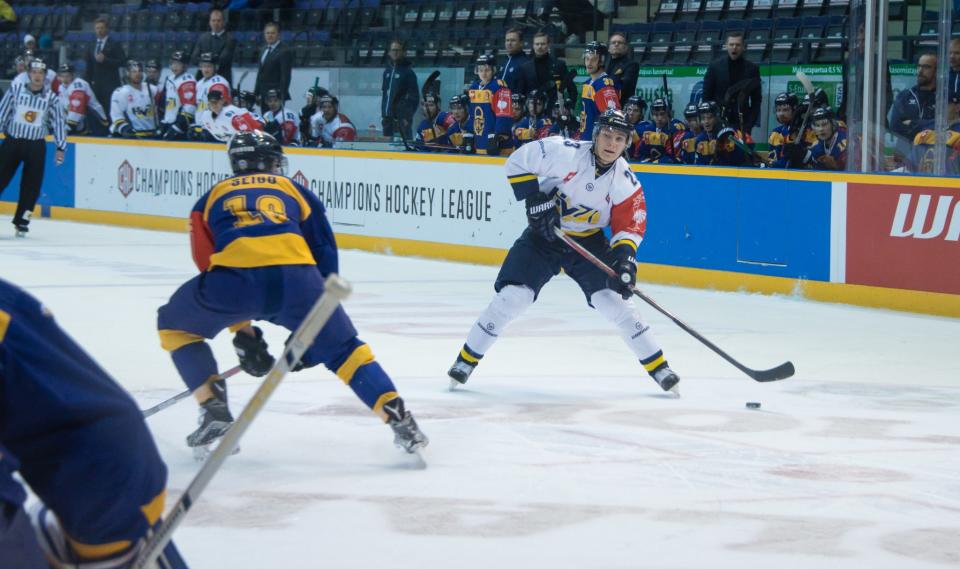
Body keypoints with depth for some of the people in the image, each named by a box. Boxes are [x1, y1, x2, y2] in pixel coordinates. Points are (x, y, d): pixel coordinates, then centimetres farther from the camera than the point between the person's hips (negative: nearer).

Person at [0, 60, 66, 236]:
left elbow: (59, 122, 1)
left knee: (31, 186, -1)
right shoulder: (15, 90, -1)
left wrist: (61, 147, -4)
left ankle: (21, 221, 9)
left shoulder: (52, 98, 1)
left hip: (36, 146, 1)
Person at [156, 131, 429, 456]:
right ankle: (397, 417, 3)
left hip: (234, 277, -1)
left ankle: (215, 412, 15)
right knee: (342, 350, 20)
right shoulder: (295, 190, 33)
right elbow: (325, 261, 28)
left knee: (175, 325, 27)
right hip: (294, 276, 1)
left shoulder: (211, 198, 33)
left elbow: (208, 265, 28)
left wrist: (243, 333, 31)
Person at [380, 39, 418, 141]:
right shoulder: (387, 71, 15)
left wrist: (407, 117, -15)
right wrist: (383, 114, 14)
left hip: (401, 117, -7)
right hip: (388, 116, 7)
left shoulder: (408, 72, -5)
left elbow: (414, 96, -9)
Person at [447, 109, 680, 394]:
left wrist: (624, 255, -26)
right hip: (543, 234, -2)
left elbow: (630, 224, -7)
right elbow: (517, 161, -12)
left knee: (613, 300, -11)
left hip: (588, 242, 2)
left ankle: (658, 367, 1)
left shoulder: (626, 181, -11)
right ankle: (467, 359, 2)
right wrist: (535, 199, -19)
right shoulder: (564, 152, -21)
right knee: (512, 297, -12)